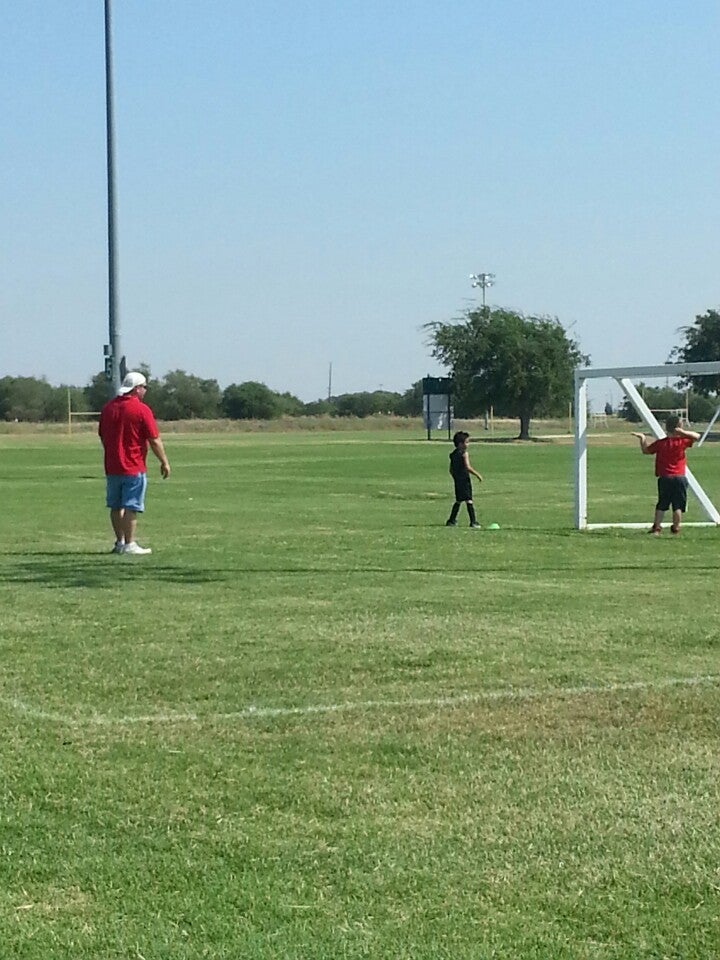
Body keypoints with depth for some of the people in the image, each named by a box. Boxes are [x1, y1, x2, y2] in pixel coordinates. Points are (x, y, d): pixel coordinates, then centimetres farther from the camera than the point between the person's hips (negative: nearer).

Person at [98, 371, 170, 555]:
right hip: (134, 467, -6)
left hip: (112, 467, 6)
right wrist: (164, 462, -1)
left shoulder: (108, 408, 7)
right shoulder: (142, 410, -11)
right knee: (131, 507, -3)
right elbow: (154, 440, -11)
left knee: (116, 507, 13)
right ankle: (129, 544, -3)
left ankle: (120, 542, 18)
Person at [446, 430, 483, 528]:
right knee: (469, 500, -8)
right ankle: (473, 522, -11)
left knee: (458, 501, 19)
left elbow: (451, 470, 15)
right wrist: (477, 475, -12)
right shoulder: (464, 453, -11)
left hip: (457, 480, 8)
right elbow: (468, 467, -20)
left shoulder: (453, 454, 11)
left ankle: (452, 521, 22)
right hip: (465, 480, -8)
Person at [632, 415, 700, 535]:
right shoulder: (682, 442, -5)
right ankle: (675, 528, 5)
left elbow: (646, 450, 10)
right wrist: (684, 433, -8)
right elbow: (697, 436, 6)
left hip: (664, 478, 1)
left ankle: (657, 527, 6)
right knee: (678, 506, 5)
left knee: (661, 505, 9)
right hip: (680, 478, -1)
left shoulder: (660, 443, -2)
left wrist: (642, 438, 19)